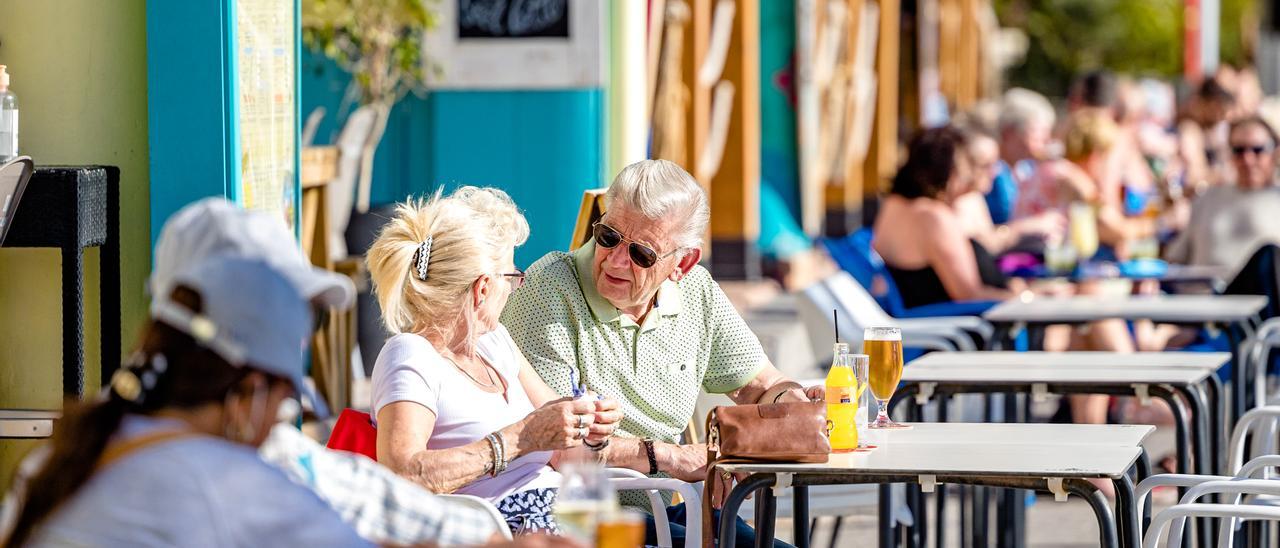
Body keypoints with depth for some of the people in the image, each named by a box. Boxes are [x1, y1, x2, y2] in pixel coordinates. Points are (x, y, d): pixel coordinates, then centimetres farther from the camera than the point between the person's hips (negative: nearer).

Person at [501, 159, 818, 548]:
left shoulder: (694, 290, 5)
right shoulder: (552, 289, -15)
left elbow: (761, 387, 16)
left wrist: (796, 401, -10)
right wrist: (674, 457, -18)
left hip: (667, 509, 7)